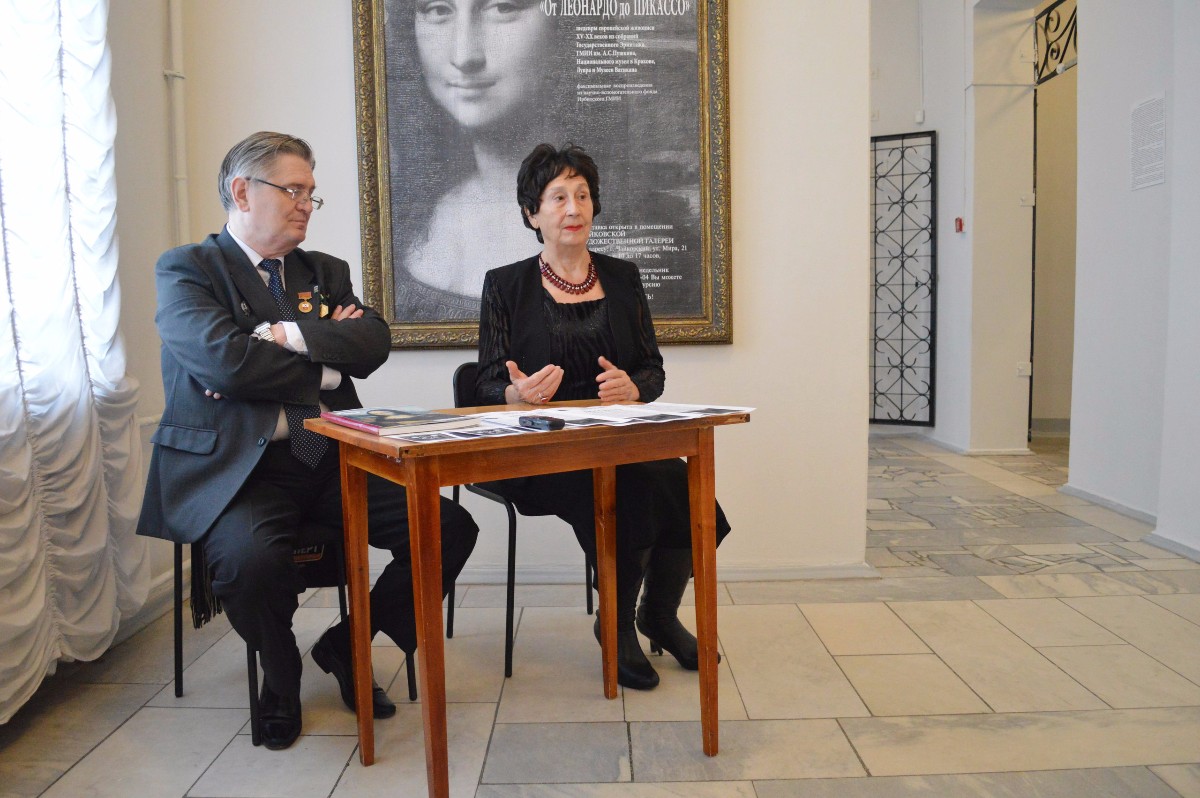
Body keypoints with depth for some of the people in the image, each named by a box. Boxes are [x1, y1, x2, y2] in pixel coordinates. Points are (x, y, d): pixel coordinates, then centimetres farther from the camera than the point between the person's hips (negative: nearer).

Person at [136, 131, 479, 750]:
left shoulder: (325, 272, 20)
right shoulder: (185, 270, 3)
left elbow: (373, 343, 1)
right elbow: (225, 358, -15)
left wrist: (286, 337, -12)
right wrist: (326, 371, -4)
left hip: (331, 463, 5)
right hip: (236, 468, -5)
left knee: (450, 527, -14)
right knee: (251, 557, -36)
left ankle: (346, 645, 11)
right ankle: (280, 677, 2)